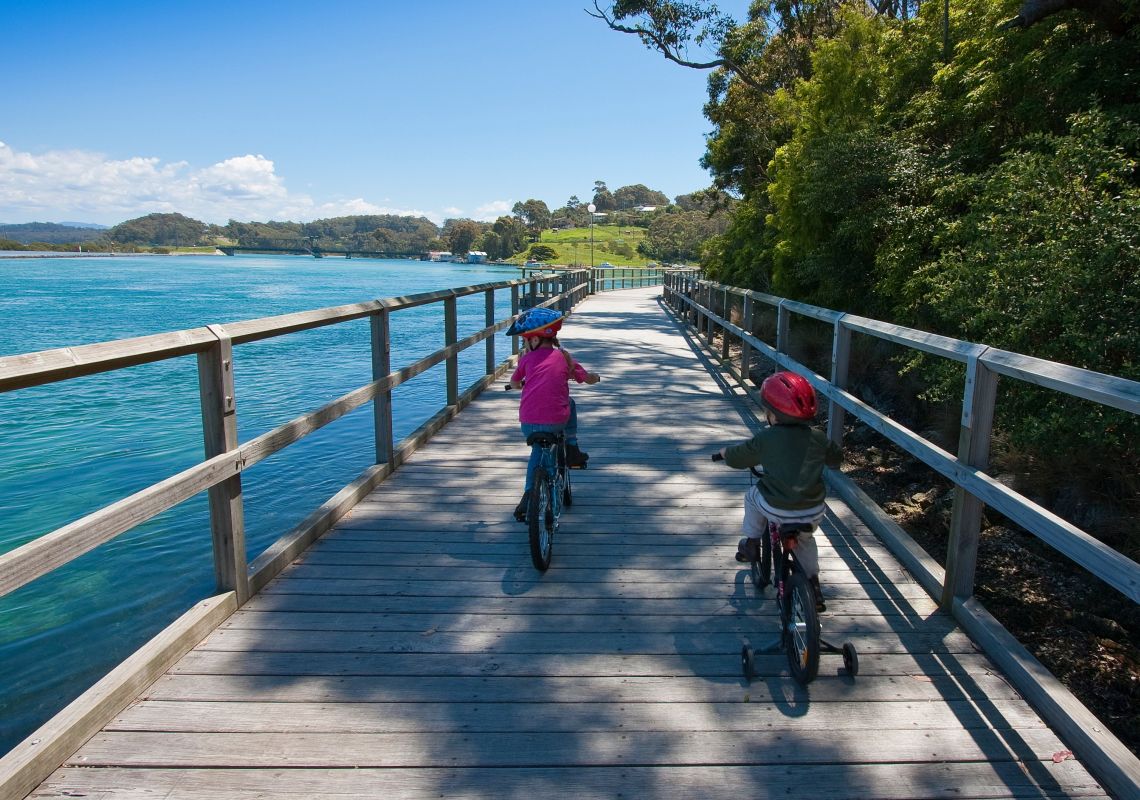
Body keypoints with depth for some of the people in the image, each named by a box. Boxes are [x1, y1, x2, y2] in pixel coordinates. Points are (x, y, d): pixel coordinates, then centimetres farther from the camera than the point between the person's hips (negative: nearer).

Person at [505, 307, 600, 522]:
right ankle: (572, 449, 27)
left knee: (538, 451, 26)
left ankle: (529, 496, 15)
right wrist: (595, 376, 43)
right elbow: (589, 378, 21)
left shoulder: (527, 358, 10)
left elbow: (514, 382, 25)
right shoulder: (564, 357, 11)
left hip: (528, 423, 0)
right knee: (570, 403, 32)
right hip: (557, 421, 0)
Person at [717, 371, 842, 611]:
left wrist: (724, 452, 25)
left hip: (776, 509, -3)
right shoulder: (818, 438, 0)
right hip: (813, 512, 3)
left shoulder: (766, 438, -9)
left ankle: (751, 544, 35)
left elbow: (736, 456, 4)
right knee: (804, 539, 34)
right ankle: (814, 585, 33)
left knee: (752, 497, 29)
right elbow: (836, 458, 19)